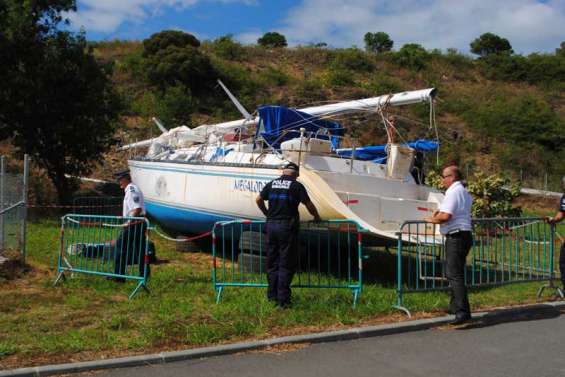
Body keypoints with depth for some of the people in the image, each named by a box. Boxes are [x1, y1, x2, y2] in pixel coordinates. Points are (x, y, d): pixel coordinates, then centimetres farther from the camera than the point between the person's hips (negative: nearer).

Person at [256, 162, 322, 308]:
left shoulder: (271, 184, 10)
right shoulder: (296, 186, -3)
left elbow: (259, 200, 18)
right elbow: (308, 205, -3)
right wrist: (316, 217, 14)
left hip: (271, 225, 5)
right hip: (287, 226, -5)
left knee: (272, 262, 14)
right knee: (286, 264, 1)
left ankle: (272, 295, 22)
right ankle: (283, 299, 0)